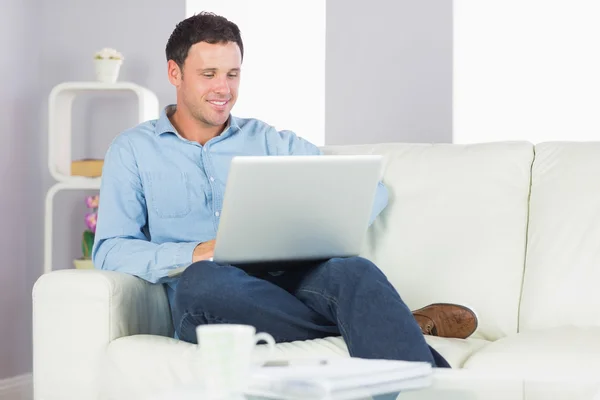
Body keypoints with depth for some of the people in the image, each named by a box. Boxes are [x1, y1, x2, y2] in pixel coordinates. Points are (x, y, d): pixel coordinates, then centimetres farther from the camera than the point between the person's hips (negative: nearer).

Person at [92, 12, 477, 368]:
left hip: (286, 284, 2)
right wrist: (197, 254, -16)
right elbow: (110, 251, 2)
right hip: (206, 301, -2)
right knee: (201, 279, -39)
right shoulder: (133, 151, 14)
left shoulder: (272, 143, 21)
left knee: (353, 271, -32)